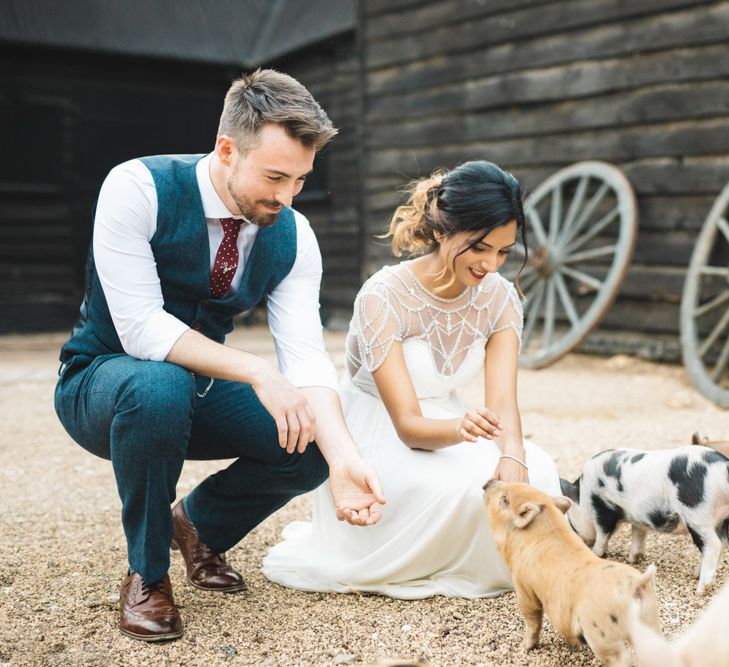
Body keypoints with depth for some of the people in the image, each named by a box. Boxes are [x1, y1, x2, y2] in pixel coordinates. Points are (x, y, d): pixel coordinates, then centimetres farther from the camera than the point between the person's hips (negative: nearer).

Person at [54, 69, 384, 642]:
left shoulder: (294, 238, -10)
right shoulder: (137, 189, -24)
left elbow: (306, 357, -19)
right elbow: (141, 328, -30)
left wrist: (344, 460, -36)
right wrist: (256, 372, -38)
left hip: (201, 390, 5)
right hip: (102, 384, -4)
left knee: (316, 442, -17)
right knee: (162, 386, -39)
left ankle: (199, 524, 14)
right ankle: (147, 573, -12)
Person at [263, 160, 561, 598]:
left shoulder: (499, 297, -8)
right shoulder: (383, 297, -25)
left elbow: (503, 401, -16)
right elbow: (408, 423, -28)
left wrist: (512, 456, -38)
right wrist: (459, 428, -50)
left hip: (443, 427, 5)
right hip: (374, 438, -5)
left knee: (535, 469, -24)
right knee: (455, 485, -34)